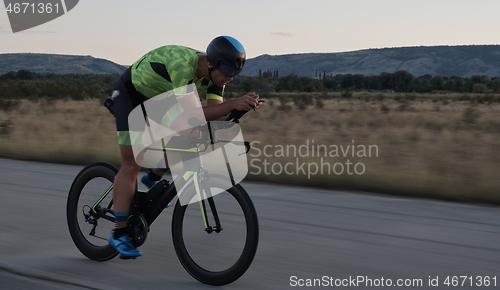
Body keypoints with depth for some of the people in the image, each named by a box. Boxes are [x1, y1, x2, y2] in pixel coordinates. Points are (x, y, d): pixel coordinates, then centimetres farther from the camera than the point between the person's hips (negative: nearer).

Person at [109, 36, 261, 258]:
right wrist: (234, 104, -50)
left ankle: (153, 179, 18)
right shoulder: (182, 64, -38)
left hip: (157, 98, 7)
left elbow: (212, 111, -22)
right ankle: (119, 234, -4)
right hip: (131, 93, -7)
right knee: (132, 165, -10)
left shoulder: (215, 74, -15)